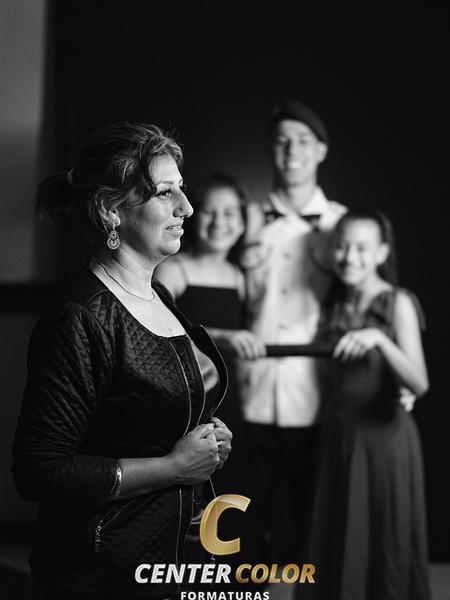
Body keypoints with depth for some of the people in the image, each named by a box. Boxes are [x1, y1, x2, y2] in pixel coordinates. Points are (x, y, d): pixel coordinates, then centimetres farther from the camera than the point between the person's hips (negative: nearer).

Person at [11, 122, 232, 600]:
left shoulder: (159, 297, 8)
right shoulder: (80, 322, -19)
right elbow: (38, 473, -23)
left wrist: (205, 442, 4)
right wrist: (173, 466, -20)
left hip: (174, 558, 8)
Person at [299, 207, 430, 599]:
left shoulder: (398, 303, -10)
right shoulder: (333, 306, 6)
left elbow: (419, 384, -21)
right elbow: (332, 379, 7)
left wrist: (379, 339, -34)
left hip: (385, 438, -5)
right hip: (338, 438, 5)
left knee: (386, 549, 4)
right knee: (336, 547, 11)